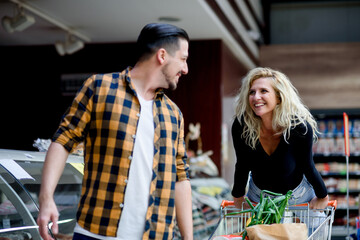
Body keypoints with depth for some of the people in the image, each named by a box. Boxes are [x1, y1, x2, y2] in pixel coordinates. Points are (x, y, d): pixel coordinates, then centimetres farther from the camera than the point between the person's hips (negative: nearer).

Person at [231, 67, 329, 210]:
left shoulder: (300, 127, -33)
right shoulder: (241, 126, -28)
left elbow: (308, 166, -14)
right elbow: (242, 166, -9)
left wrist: (322, 197, -1)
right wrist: (238, 197, 4)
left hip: (298, 196, -1)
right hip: (258, 196, 1)